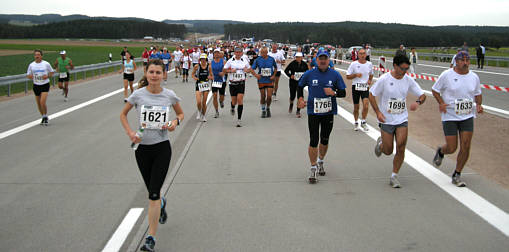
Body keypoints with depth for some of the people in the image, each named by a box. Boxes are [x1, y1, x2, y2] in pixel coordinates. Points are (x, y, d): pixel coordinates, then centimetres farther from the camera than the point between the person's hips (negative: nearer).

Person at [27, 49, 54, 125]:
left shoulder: (46, 64, -4)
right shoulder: (31, 65, 3)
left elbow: (52, 72, 7)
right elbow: (28, 75, 9)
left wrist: (47, 76, -13)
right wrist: (30, 76, -14)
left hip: (45, 85, -3)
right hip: (36, 85, 4)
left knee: (42, 102, -16)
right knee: (38, 104, 9)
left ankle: (46, 117, 5)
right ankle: (43, 117, 29)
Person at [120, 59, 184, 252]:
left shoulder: (169, 95, -3)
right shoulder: (138, 94, -4)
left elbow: (181, 114, 14)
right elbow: (123, 114, 9)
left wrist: (175, 123, -7)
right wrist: (130, 133, -7)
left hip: (162, 148, -2)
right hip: (143, 148, 2)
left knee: (153, 194, -9)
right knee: (152, 191, 16)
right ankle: (161, 203, 55)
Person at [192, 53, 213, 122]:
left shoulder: (209, 67, 0)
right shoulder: (197, 66, -4)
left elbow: (212, 77, 8)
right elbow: (192, 74, 8)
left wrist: (210, 77, -15)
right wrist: (194, 77, -13)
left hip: (206, 85, 1)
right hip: (198, 85, -1)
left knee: (204, 102, 4)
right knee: (199, 102, -12)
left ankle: (203, 116, 23)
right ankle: (199, 112, 20)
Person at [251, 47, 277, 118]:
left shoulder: (271, 59, -2)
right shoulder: (258, 60, -5)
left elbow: (275, 67, 14)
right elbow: (252, 69, 0)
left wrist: (274, 75, 2)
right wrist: (255, 74, -16)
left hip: (269, 81, 0)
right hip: (261, 81, 0)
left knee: (269, 97, -4)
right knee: (263, 97, 6)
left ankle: (268, 109, 23)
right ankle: (263, 111, 24)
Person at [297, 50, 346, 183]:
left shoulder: (335, 75, -1)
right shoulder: (309, 74, -1)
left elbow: (343, 93, 2)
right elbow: (300, 86, 16)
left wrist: (333, 93, -18)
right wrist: (300, 98, 1)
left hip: (329, 112, 1)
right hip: (313, 112, -1)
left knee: (325, 140, 13)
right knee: (313, 141, -5)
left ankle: (320, 161, 38)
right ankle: (313, 169, 6)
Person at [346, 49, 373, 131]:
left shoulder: (369, 64, 4)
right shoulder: (354, 64, -3)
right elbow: (348, 76, -1)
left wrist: (370, 80, 2)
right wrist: (355, 75, -17)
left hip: (365, 87, 1)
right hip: (355, 87, -1)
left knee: (366, 106, -15)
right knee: (356, 107, 8)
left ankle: (363, 122, 5)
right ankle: (356, 123, 26)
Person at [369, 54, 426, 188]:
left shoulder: (408, 80, -1)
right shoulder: (384, 79, -11)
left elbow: (422, 95, 5)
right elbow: (371, 95, -4)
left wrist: (418, 102, -19)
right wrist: (378, 112, -13)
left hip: (402, 119, 3)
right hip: (386, 120, -2)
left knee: (401, 149, -8)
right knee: (388, 151, 2)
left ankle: (394, 176, 8)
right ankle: (380, 143, 39)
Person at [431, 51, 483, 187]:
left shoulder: (474, 77, 4)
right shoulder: (446, 75, -7)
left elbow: (478, 94, 18)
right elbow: (435, 90, 1)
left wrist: (478, 104, -2)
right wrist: (441, 103, -15)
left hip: (467, 117, 3)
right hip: (449, 116, -3)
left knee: (465, 147, -3)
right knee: (451, 148, -3)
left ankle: (457, 175, 14)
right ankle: (440, 152, 35)